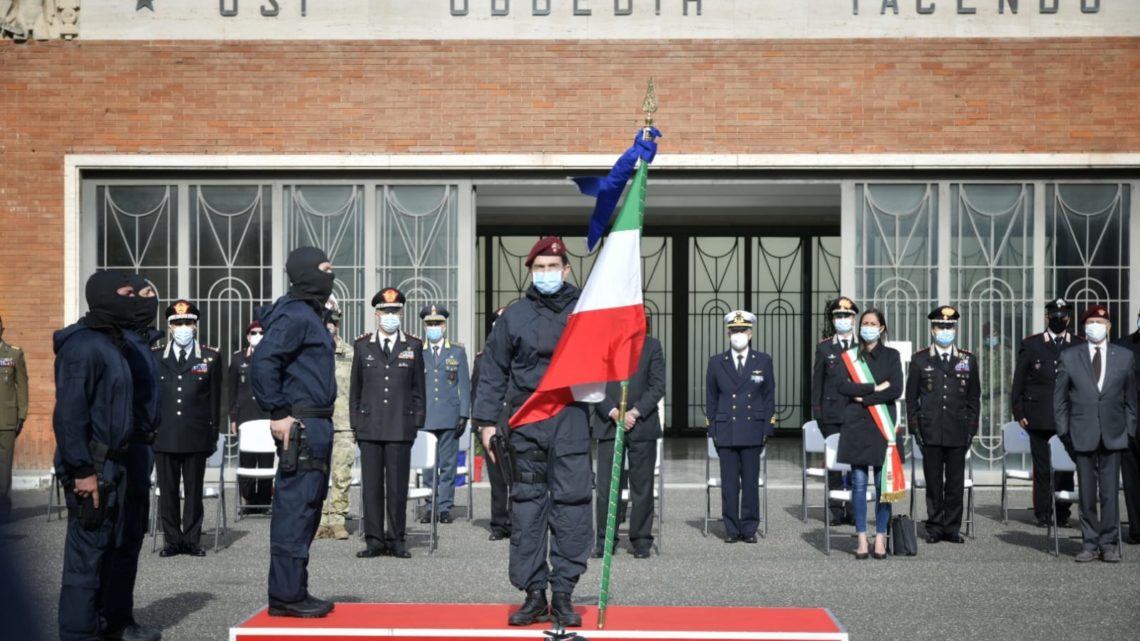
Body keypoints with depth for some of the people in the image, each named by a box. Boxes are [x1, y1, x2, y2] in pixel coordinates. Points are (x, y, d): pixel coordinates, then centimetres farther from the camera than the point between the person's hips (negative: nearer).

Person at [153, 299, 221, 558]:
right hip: (164, 436, 1)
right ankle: (172, 540, 15)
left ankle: (191, 540, 15)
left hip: (197, 437, -1)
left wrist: (213, 434, 3)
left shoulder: (210, 358, 5)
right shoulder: (155, 357, 8)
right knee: (167, 491, 5)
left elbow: (215, 398, 6)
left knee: (194, 490, 5)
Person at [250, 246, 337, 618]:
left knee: (305, 508, 13)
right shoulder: (295, 315, -12)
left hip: (315, 425, 10)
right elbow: (263, 362, -22)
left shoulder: (308, 315, 18)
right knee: (295, 508, -6)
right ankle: (286, 596, 1)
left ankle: (294, 592, 21)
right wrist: (279, 414, -20)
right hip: (302, 426, -10)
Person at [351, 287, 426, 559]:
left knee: (398, 486, 2)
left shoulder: (413, 346, 8)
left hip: (401, 427, -1)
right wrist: (356, 421, 6)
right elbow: (355, 388, 12)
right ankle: (374, 540, 11)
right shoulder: (362, 346, 9)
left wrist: (417, 422, 3)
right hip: (370, 427, 1)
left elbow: (418, 388, 9)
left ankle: (396, 540, 11)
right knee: (371, 486, 3)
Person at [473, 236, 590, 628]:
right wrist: (488, 420, 1)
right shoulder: (514, 315, 7)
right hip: (526, 423, 1)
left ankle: (563, 595, 8)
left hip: (571, 423, 0)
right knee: (526, 508, 3)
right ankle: (534, 594, 13)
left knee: (571, 507, -1)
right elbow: (493, 372, 7)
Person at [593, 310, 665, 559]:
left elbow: (658, 386, 1)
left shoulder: (652, 345, 7)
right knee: (606, 487, -1)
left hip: (642, 425, 0)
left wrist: (635, 413, -10)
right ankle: (604, 541, 8)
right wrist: (613, 413, -12)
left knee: (642, 487, 3)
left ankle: (641, 541, 11)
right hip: (609, 424, 0)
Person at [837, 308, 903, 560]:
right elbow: (843, 386, -4)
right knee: (859, 483, 1)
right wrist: (875, 388, -10)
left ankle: (880, 538, 6)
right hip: (856, 425, 1)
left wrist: (863, 398, -9)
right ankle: (861, 537, 6)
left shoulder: (891, 356, 6)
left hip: (882, 424, -1)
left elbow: (896, 390, -5)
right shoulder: (850, 356, 10)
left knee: (883, 482, -1)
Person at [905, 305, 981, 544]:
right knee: (933, 483, 4)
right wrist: (915, 428, 0)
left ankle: (952, 528, 14)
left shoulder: (968, 360, 9)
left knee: (955, 483, 4)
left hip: (958, 432, 1)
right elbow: (911, 397, 6)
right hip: (930, 432, -1)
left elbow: (974, 397, 10)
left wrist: (971, 429, 4)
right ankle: (934, 527, 13)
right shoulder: (920, 359, 5)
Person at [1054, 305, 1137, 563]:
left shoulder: (1125, 356, 7)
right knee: (1087, 493, 5)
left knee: (1110, 492, 0)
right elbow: (1059, 398, 6)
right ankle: (1090, 544, 12)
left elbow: (1130, 397, 10)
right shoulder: (1069, 357, 5)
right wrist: (1064, 431, 0)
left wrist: (1130, 429, 4)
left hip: (1113, 435, 0)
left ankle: (1109, 544, 10)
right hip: (1083, 435, 0)